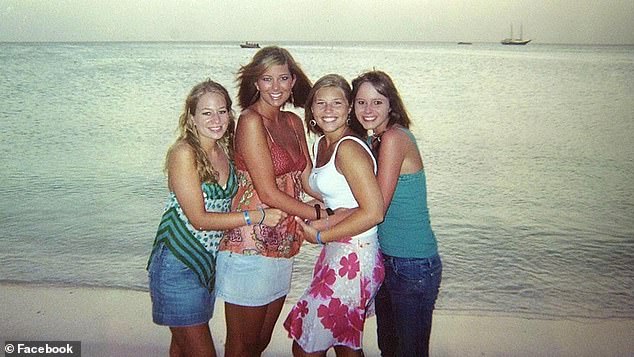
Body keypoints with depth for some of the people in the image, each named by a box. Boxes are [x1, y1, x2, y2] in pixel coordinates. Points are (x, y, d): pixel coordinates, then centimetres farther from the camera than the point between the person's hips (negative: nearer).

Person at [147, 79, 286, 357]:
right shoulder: (184, 152, -16)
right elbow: (199, 218, -18)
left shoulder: (225, 151, 5)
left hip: (209, 261, 7)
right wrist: (257, 216, -18)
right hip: (178, 264, -6)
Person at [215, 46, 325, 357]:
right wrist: (321, 214, -11)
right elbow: (268, 194, -17)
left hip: (282, 246, 7)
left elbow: (308, 180, 9)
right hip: (249, 246, -7)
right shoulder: (251, 121, -14)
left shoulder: (293, 122, 10)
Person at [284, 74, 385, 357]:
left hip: (354, 258, -9)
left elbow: (373, 212, -23)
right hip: (336, 254, 9)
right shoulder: (320, 145, 10)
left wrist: (320, 236, -15)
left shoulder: (349, 148, -18)